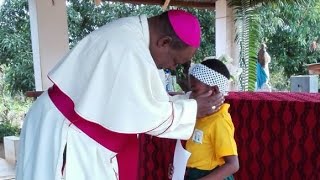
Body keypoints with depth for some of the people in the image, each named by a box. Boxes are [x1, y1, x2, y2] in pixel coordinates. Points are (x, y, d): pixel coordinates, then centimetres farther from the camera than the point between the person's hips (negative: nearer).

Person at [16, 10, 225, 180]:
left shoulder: (131, 30, 2)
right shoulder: (130, 49, -28)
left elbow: (143, 97, 9)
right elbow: (149, 113, -21)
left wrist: (190, 101, 4)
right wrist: (193, 109, -9)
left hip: (73, 128, 10)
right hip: (62, 134, -10)